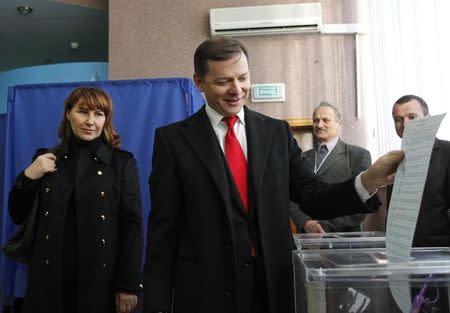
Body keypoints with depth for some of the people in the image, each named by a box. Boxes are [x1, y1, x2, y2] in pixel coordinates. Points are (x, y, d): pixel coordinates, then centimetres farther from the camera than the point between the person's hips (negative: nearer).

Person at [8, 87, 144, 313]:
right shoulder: (47, 160, 6)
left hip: (102, 280, -2)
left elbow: (132, 225, -5)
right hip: (51, 278, 2)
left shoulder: (122, 162, -1)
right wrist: (28, 176, -6)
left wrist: (129, 285, -9)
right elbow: (18, 216, 11)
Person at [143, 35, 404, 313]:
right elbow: (163, 231, -5)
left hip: (276, 287, 3)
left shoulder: (277, 132, 4)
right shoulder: (173, 139, -4)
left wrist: (371, 180, -17)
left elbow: (314, 199, -1)